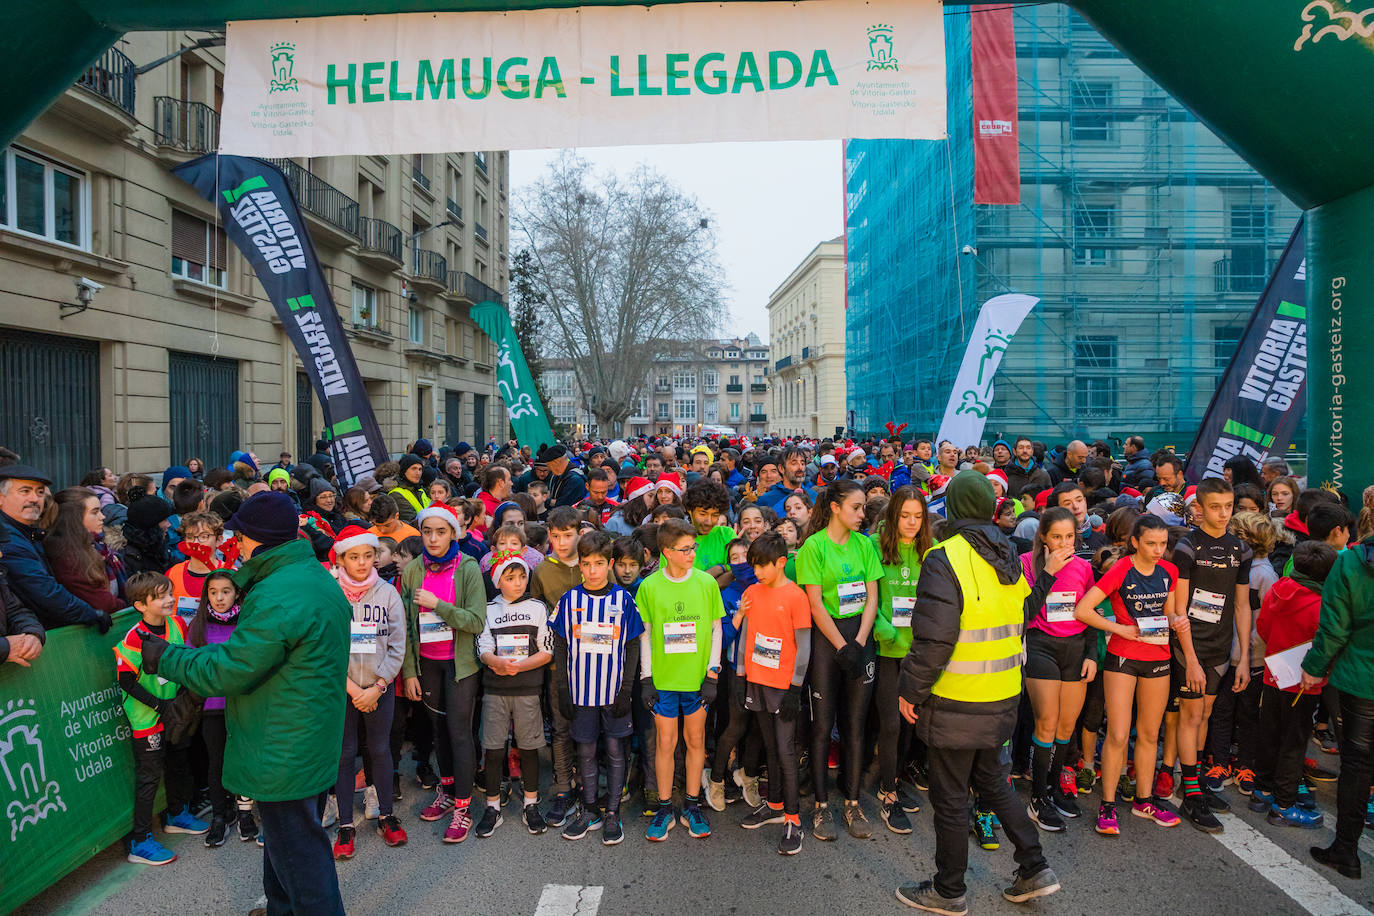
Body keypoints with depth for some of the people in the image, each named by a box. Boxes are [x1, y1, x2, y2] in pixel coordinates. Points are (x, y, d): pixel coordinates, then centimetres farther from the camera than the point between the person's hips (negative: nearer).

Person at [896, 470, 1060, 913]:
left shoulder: (945, 558, -20)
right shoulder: (1009, 560, 6)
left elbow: (934, 639, -24)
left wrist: (911, 690, -13)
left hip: (957, 702, -8)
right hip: (1004, 696, 8)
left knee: (950, 797, 7)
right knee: (992, 781, 25)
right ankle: (1034, 869, 30)